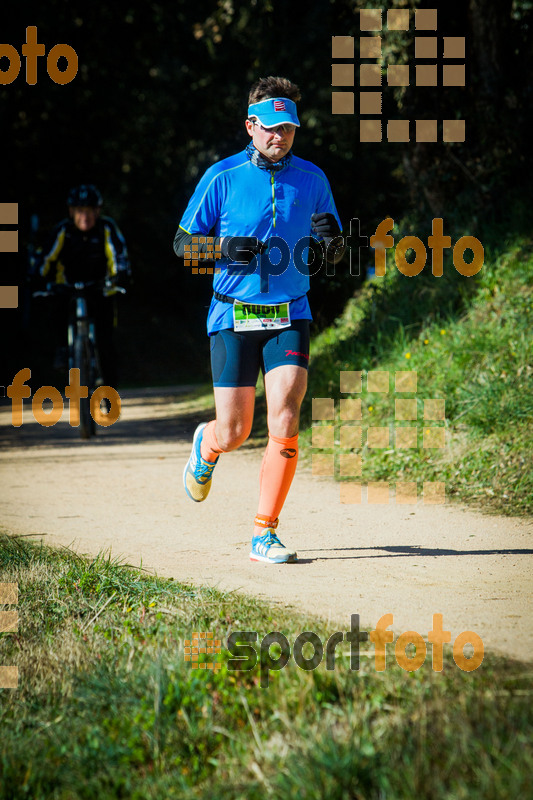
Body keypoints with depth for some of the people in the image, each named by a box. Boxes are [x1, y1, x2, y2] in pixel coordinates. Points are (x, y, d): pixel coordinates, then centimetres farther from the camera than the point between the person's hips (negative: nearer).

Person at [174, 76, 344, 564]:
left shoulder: (311, 178, 6)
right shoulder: (223, 177, -1)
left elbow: (333, 255, 14)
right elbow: (183, 242, 3)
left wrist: (330, 238, -10)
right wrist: (224, 247, -17)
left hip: (289, 317, 1)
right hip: (233, 318, -1)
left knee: (284, 422, -15)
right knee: (233, 435, 0)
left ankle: (265, 535, -7)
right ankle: (206, 446, 40)